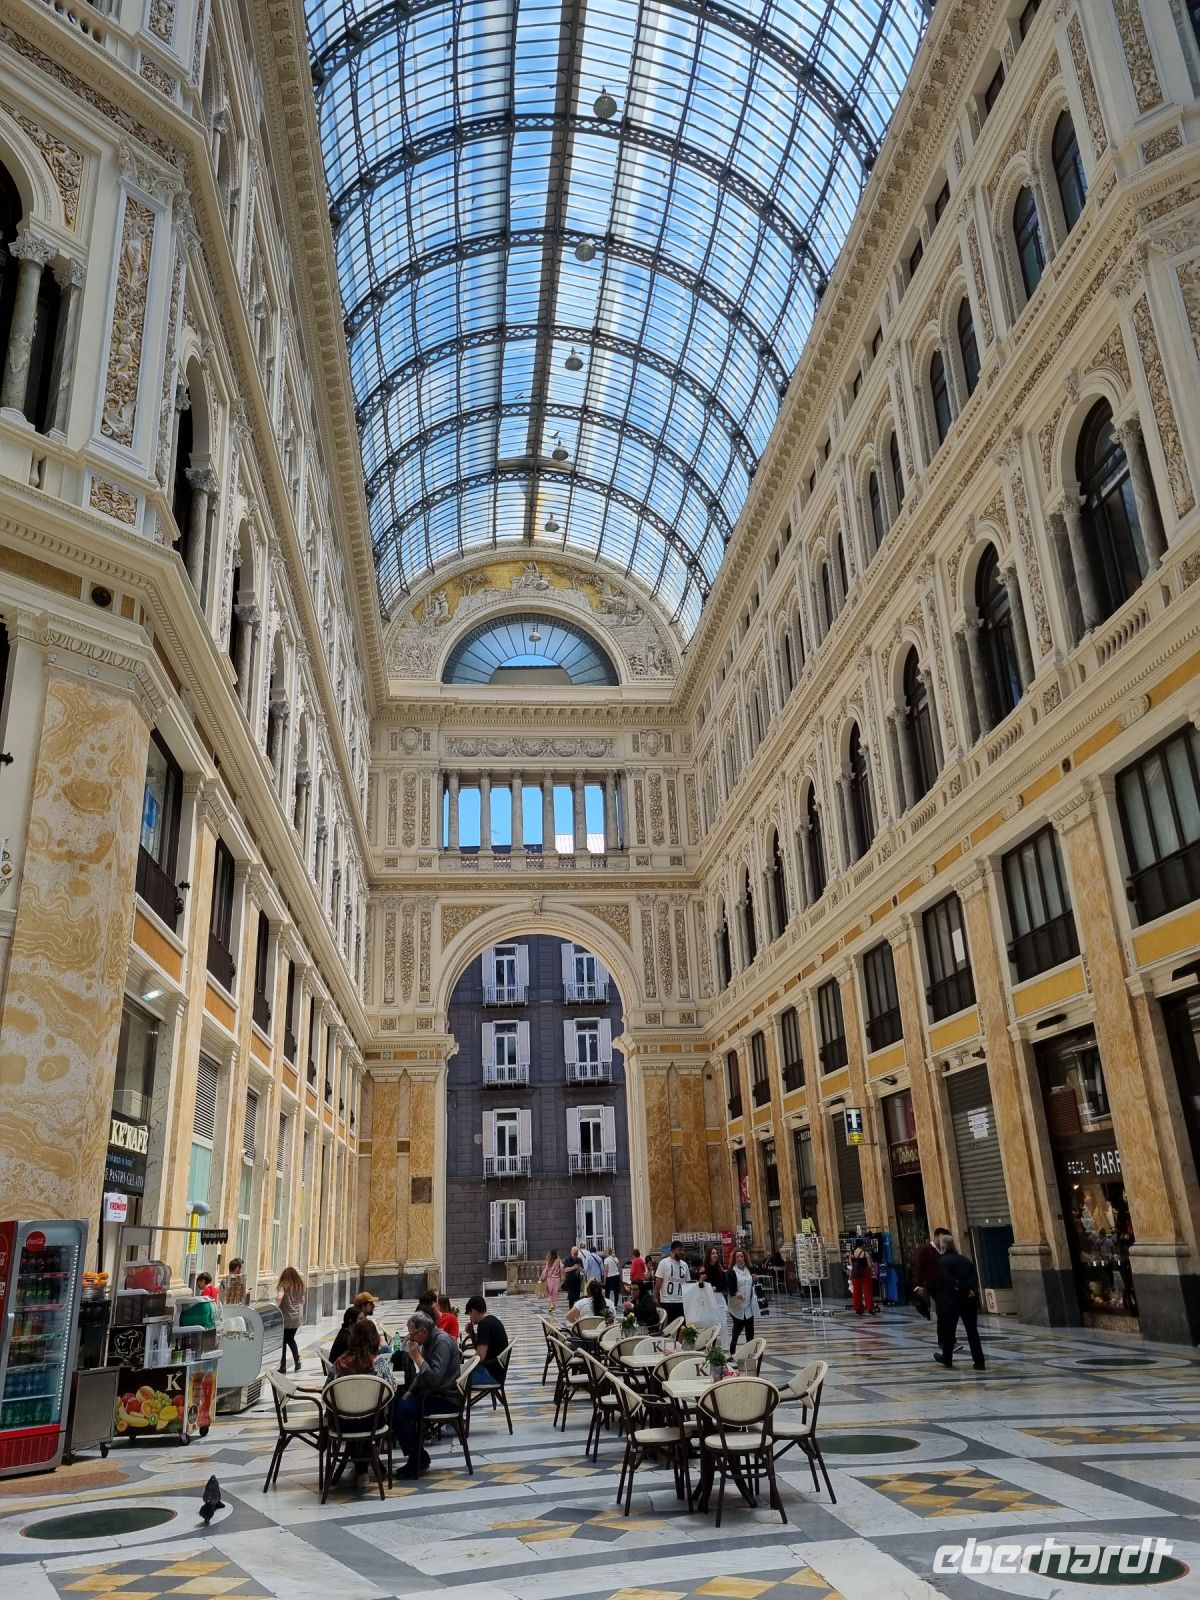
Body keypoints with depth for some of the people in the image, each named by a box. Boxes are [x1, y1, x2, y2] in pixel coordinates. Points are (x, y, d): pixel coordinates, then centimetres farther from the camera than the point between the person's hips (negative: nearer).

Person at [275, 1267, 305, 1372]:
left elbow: (279, 1297, -27)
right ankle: (297, 1360, 11)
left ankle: (283, 1366, 9)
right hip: (297, 1317, 5)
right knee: (291, 1339, 22)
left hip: (285, 1317, -5)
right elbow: (302, 1300, 14)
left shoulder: (284, 1285, -11)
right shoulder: (300, 1286, 6)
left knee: (283, 1341, 8)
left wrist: (276, 1308, -15)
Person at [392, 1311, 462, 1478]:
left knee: (398, 1411, -21)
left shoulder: (442, 1342, -19)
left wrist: (417, 1357, -22)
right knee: (394, 1403, 7)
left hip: (444, 1398, -11)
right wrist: (410, 1391, 7)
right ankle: (414, 1456, 11)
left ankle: (418, 1458, -8)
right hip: (429, 1393, 11)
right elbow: (421, 1375, 22)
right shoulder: (428, 1341, 13)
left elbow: (434, 1378, -29)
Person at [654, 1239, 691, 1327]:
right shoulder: (664, 1263, -5)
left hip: (681, 1302, 5)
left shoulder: (684, 1265, 9)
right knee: (667, 1326, 1)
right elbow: (658, 1282, -6)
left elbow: (688, 1283, 11)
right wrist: (655, 1298, -11)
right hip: (666, 1301, -5)